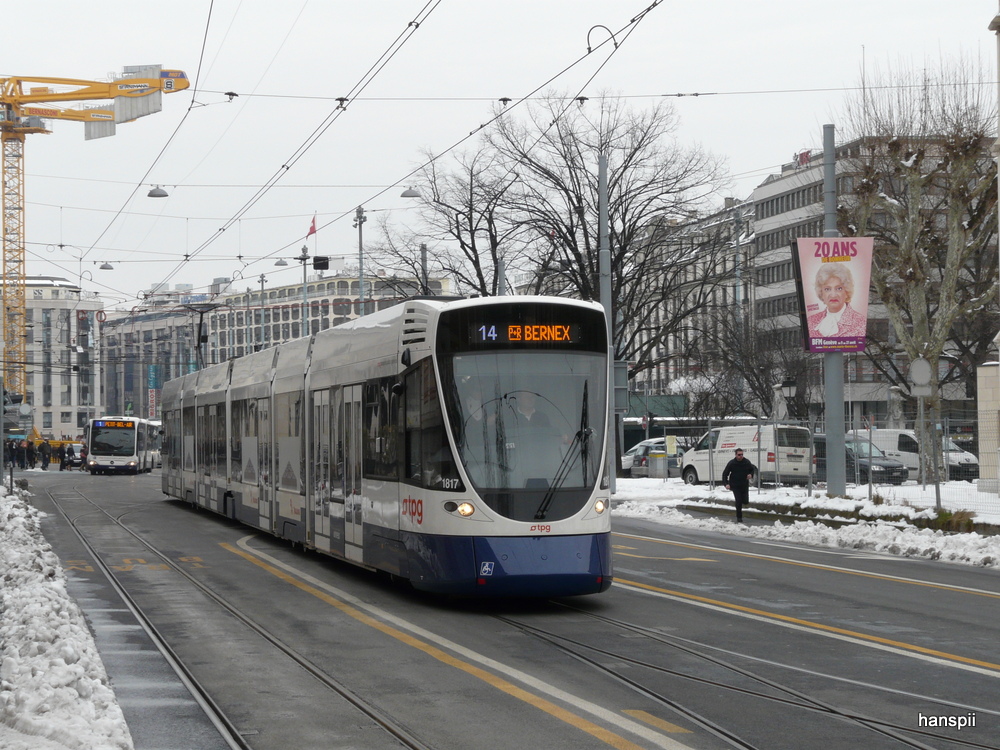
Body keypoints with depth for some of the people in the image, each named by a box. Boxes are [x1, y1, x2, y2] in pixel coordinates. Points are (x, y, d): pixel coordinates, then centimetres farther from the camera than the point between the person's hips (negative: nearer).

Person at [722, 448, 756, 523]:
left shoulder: (747, 462, -3)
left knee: (745, 501, -2)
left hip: (744, 485, 2)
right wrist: (726, 483, -16)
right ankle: (739, 518, 2)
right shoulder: (731, 463, -9)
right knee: (738, 501, -10)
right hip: (735, 485, -2)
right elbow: (725, 474, -3)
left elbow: (752, 469, 15)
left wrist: (751, 474, -8)